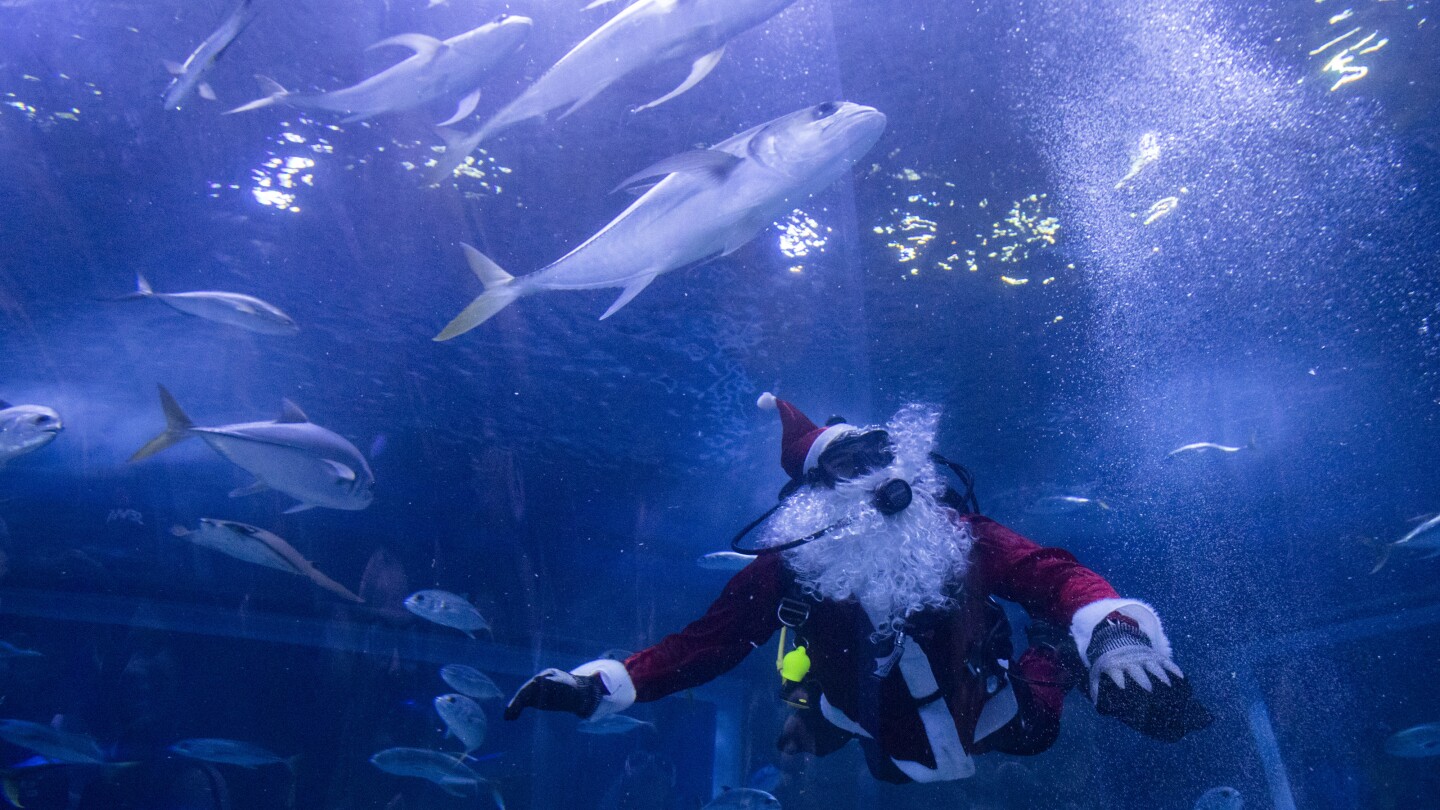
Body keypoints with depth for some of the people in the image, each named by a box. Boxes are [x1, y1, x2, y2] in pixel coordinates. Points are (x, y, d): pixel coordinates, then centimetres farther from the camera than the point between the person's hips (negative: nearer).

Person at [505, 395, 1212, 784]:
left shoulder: (954, 532, -24)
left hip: (983, 717, 0)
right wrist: (599, 686, -34)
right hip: (891, 751, 1)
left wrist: (1110, 631, -51)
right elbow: (704, 643, -23)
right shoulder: (788, 561, -24)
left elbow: (1054, 575, -29)